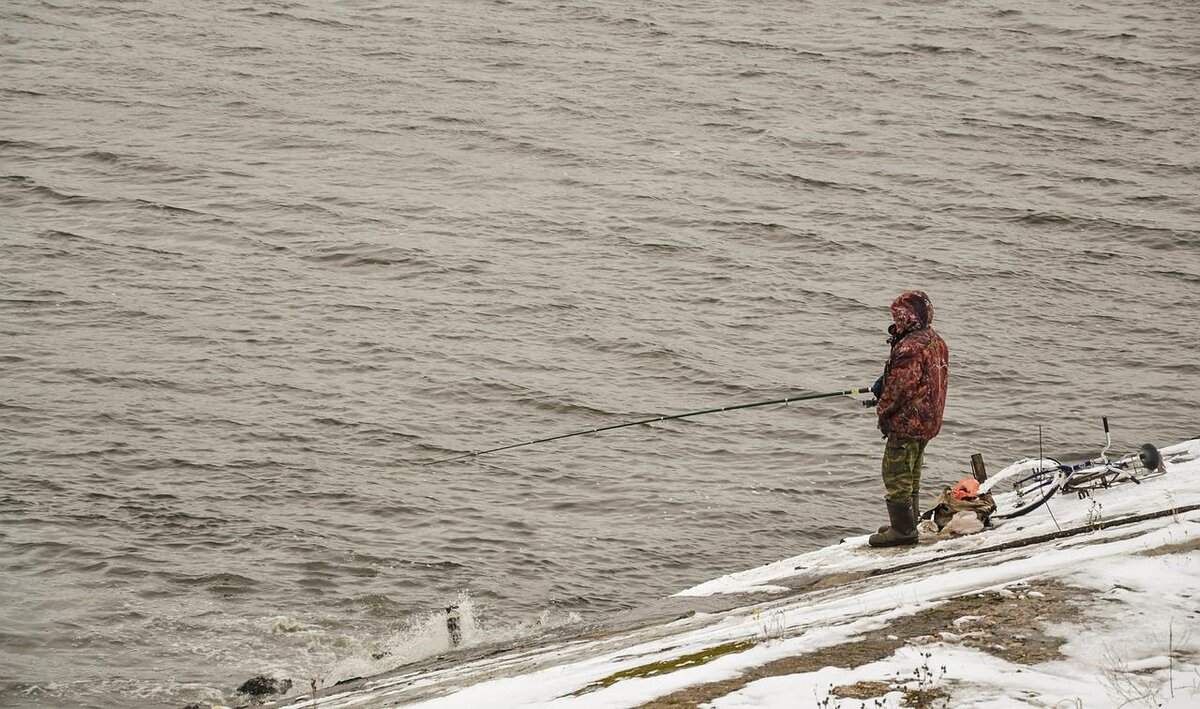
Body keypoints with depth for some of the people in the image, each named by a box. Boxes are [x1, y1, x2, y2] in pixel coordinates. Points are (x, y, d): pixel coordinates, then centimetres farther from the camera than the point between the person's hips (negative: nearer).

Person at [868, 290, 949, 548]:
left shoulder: (910, 348, -23)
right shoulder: (936, 342, 10)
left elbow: (899, 386, -22)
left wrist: (883, 411, -6)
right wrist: (884, 384, 9)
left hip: (906, 422, -10)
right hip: (928, 422, 10)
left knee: (896, 474, -2)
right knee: (910, 474, 20)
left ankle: (902, 528, 0)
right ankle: (909, 524, 29)